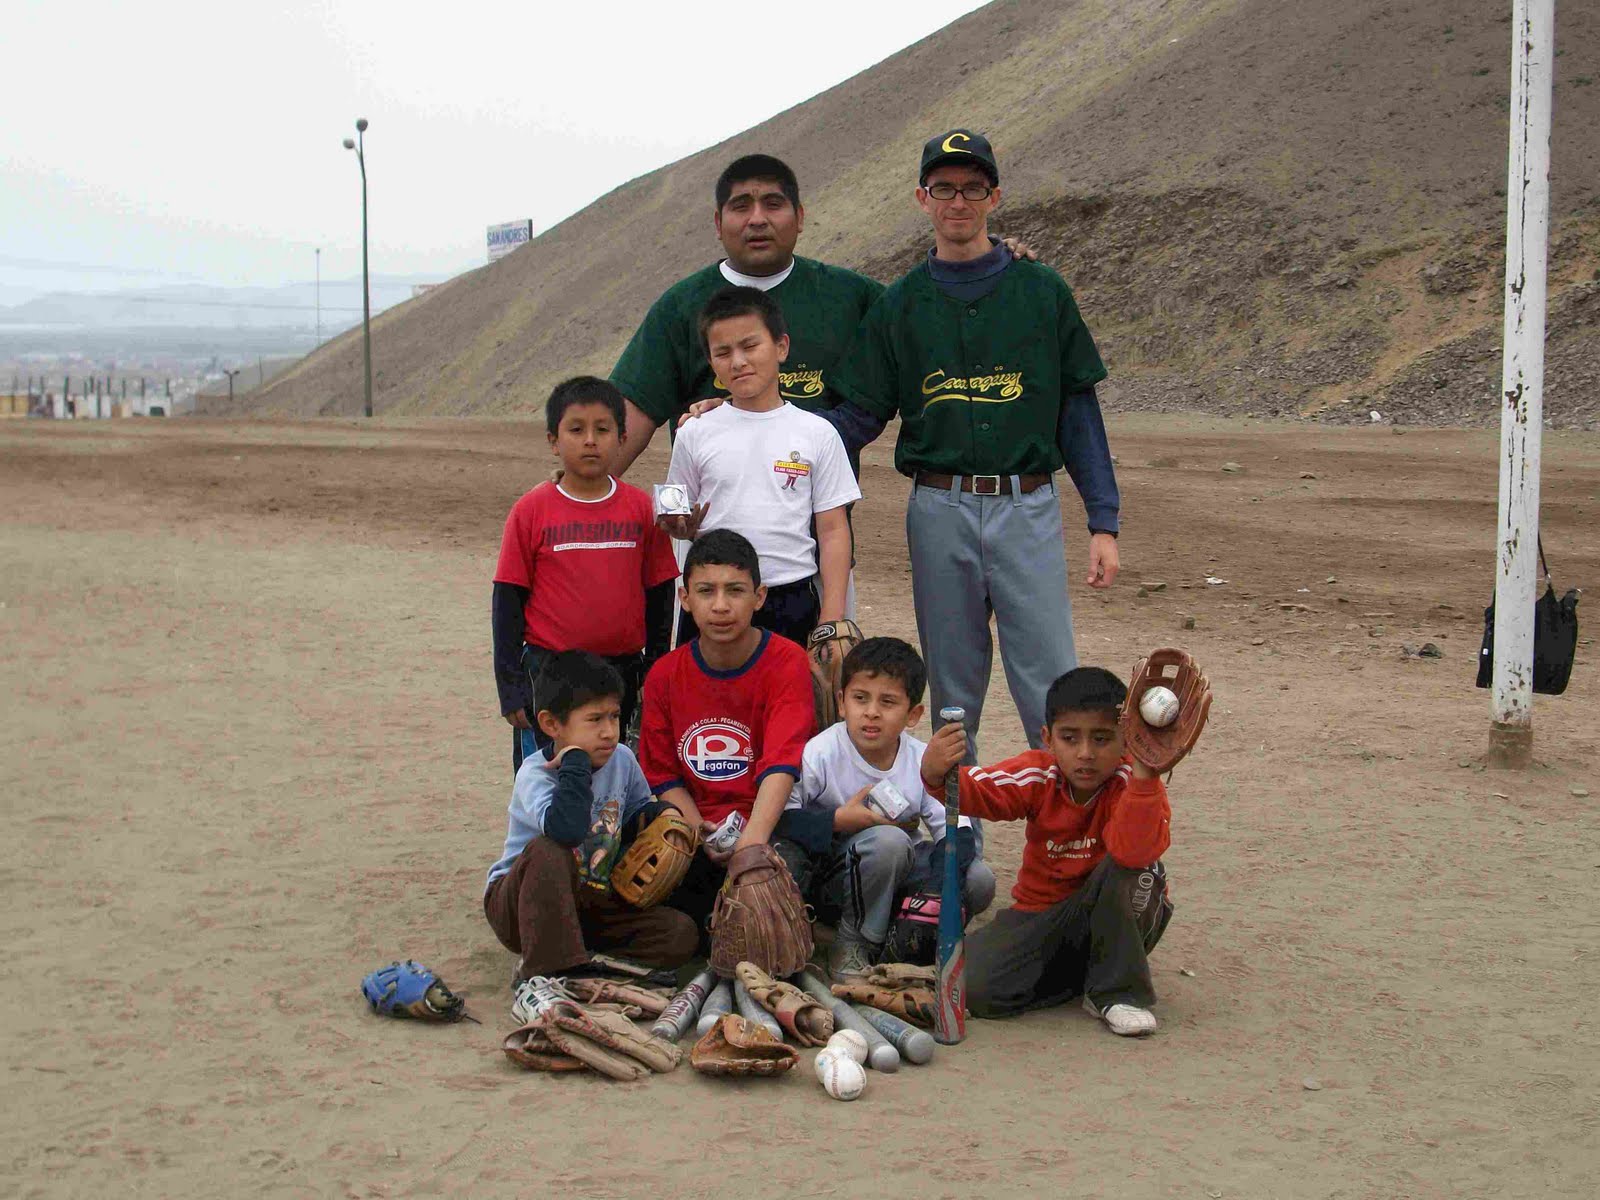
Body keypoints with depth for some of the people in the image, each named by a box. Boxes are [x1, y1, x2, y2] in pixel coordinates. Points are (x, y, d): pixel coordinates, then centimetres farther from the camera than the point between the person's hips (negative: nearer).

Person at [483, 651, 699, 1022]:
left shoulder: (622, 760, -1)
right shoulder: (535, 773, -20)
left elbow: (634, 819, 20)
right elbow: (566, 828, -43)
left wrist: (657, 815, -4)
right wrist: (575, 761, -30)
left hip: (592, 902, 5)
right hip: (518, 901, -5)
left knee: (679, 934, -16)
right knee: (546, 852, -39)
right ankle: (537, 976, -34)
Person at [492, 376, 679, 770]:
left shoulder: (641, 508, 2)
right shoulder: (532, 511, -3)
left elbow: (658, 595, 9)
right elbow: (508, 601, 1)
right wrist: (510, 686, -1)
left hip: (623, 673, 2)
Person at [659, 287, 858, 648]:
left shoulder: (817, 434, 2)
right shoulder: (696, 434, 5)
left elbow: (833, 531, 3)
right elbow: (678, 520, 11)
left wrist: (832, 618, -3)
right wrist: (680, 526, -14)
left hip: (791, 602, -1)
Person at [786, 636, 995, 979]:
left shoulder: (924, 762, -8)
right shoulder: (820, 754, -17)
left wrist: (932, 898, -28)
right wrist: (838, 821, -28)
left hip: (894, 880, 4)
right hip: (828, 881, -4)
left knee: (978, 879, -17)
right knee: (889, 840, -35)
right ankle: (854, 944, -16)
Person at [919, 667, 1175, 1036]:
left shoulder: (1133, 781, -18)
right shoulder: (1039, 775, -9)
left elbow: (1134, 851, -38)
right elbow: (980, 790, -28)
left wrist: (1143, 773, -48)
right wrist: (937, 774, -49)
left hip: (1117, 919, -2)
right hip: (1040, 915, 2)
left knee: (1134, 866, -34)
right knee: (974, 985, -23)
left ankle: (1118, 990, -16)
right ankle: (1077, 975, 2)